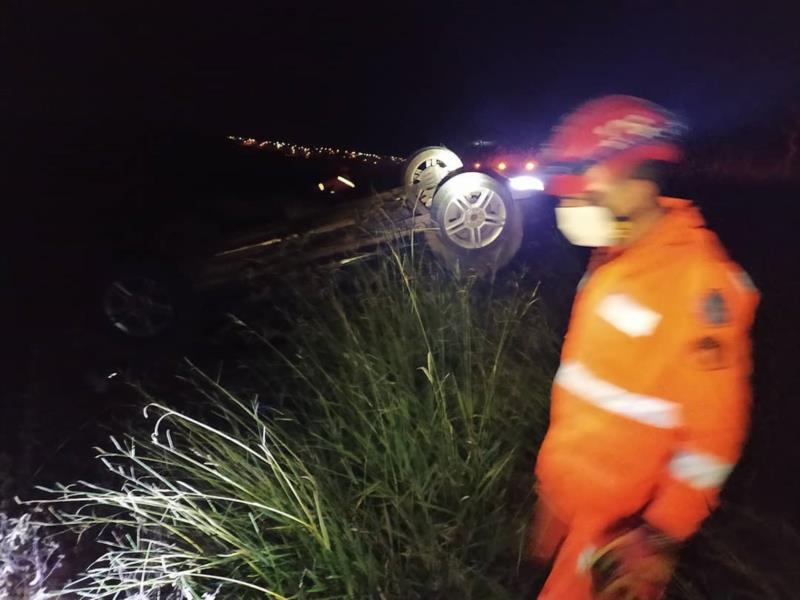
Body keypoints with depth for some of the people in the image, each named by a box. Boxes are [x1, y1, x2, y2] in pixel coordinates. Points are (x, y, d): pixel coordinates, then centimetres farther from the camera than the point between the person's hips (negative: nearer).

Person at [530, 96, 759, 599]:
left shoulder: (699, 283, -24)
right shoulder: (613, 258, 1)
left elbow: (713, 432, -21)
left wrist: (660, 539, -18)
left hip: (618, 517, -7)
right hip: (565, 485, 7)